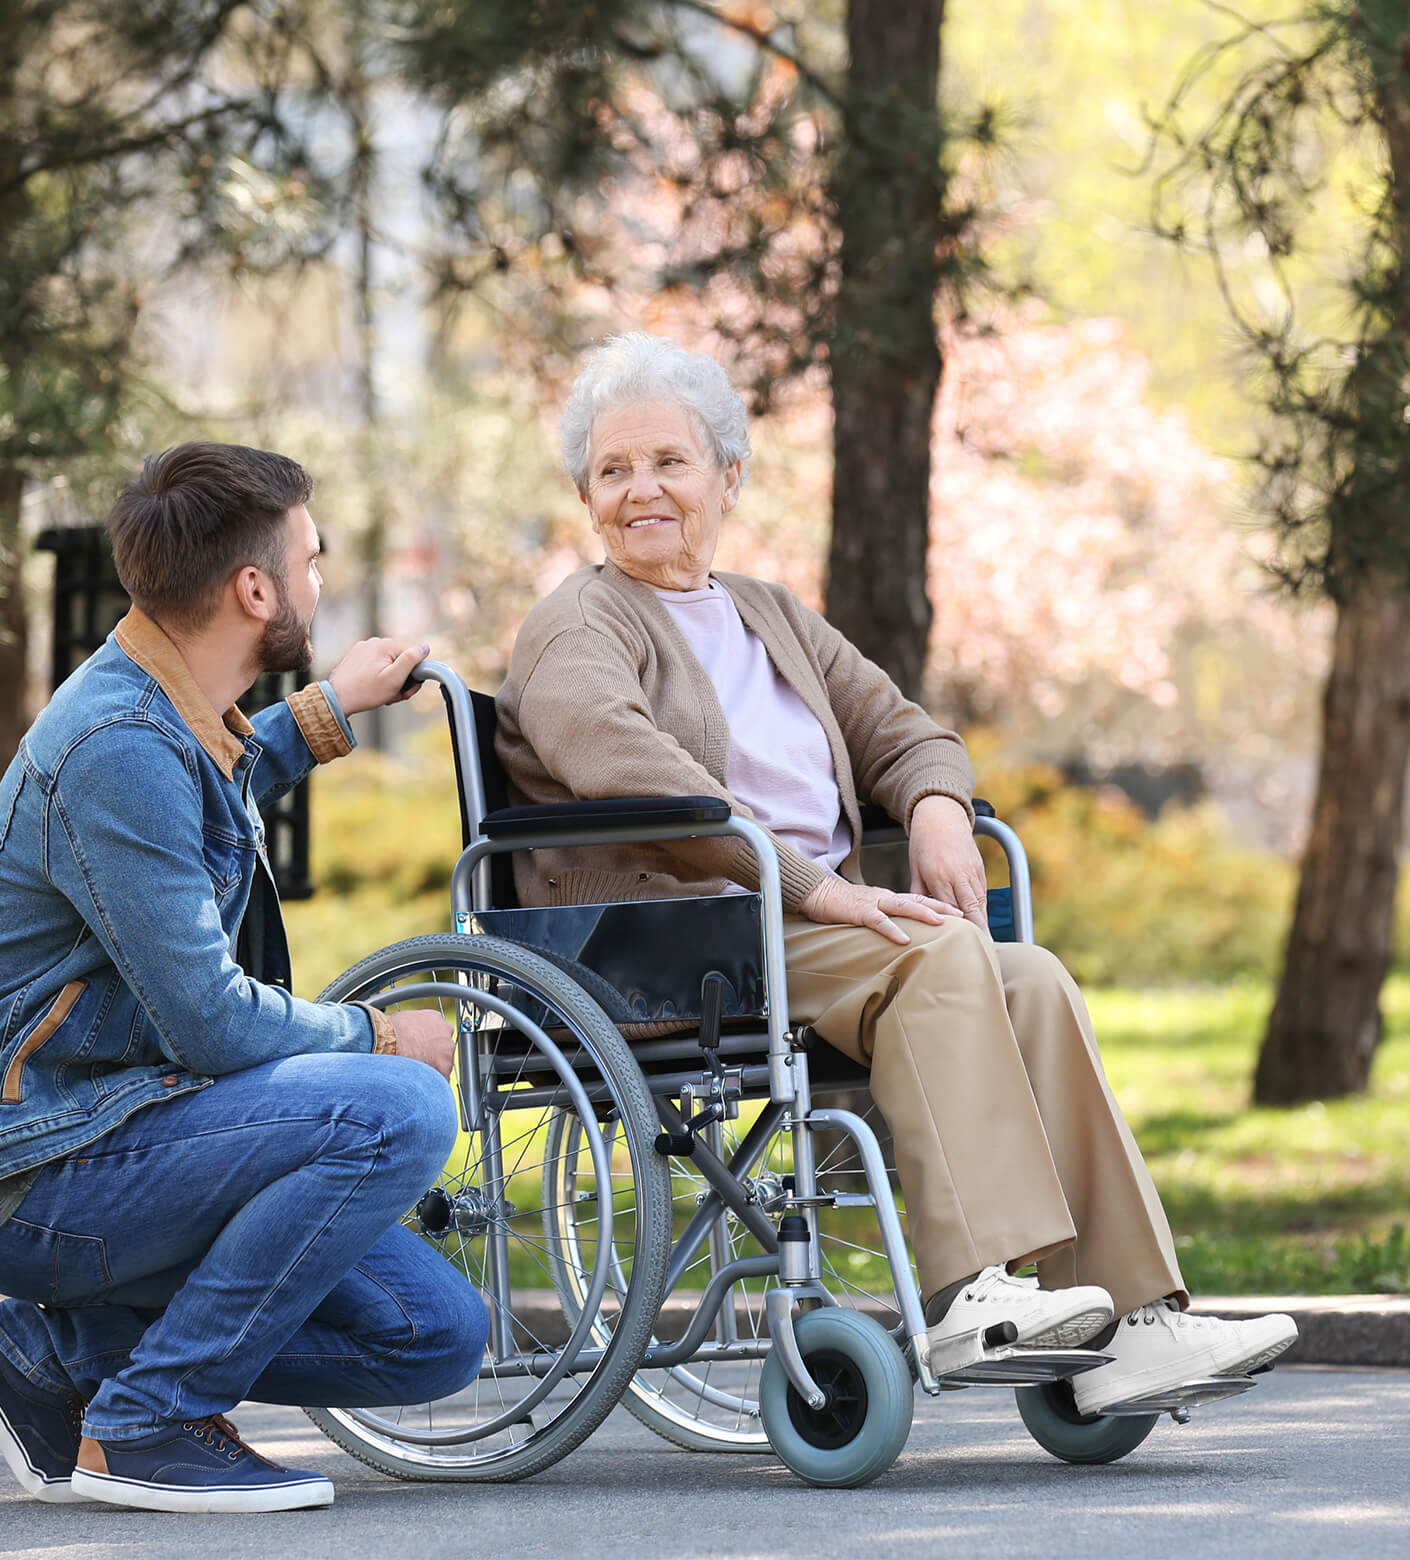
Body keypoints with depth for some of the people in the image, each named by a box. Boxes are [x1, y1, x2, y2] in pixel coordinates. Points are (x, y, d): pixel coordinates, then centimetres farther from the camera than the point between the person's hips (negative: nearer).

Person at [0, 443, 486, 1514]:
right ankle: (141, 1424, -16)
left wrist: (328, 713, 34)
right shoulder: (120, 748, -21)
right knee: (398, 1110, -28)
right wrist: (381, 1037, -7)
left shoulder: (167, 712, 11)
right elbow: (211, 1023, -23)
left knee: (438, 1337, 2)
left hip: (115, 1121, 10)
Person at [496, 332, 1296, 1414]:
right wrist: (809, 883, -24)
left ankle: (1130, 1316, -27)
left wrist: (938, 808, 1)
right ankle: (973, 1287, -39)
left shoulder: (776, 619, 27)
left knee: (1032, 979, -19)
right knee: (942, 952, -30)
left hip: (813, 924, 7)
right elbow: (618, 762, -18)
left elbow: (901, 731, 28)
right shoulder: (578, 627, 2)